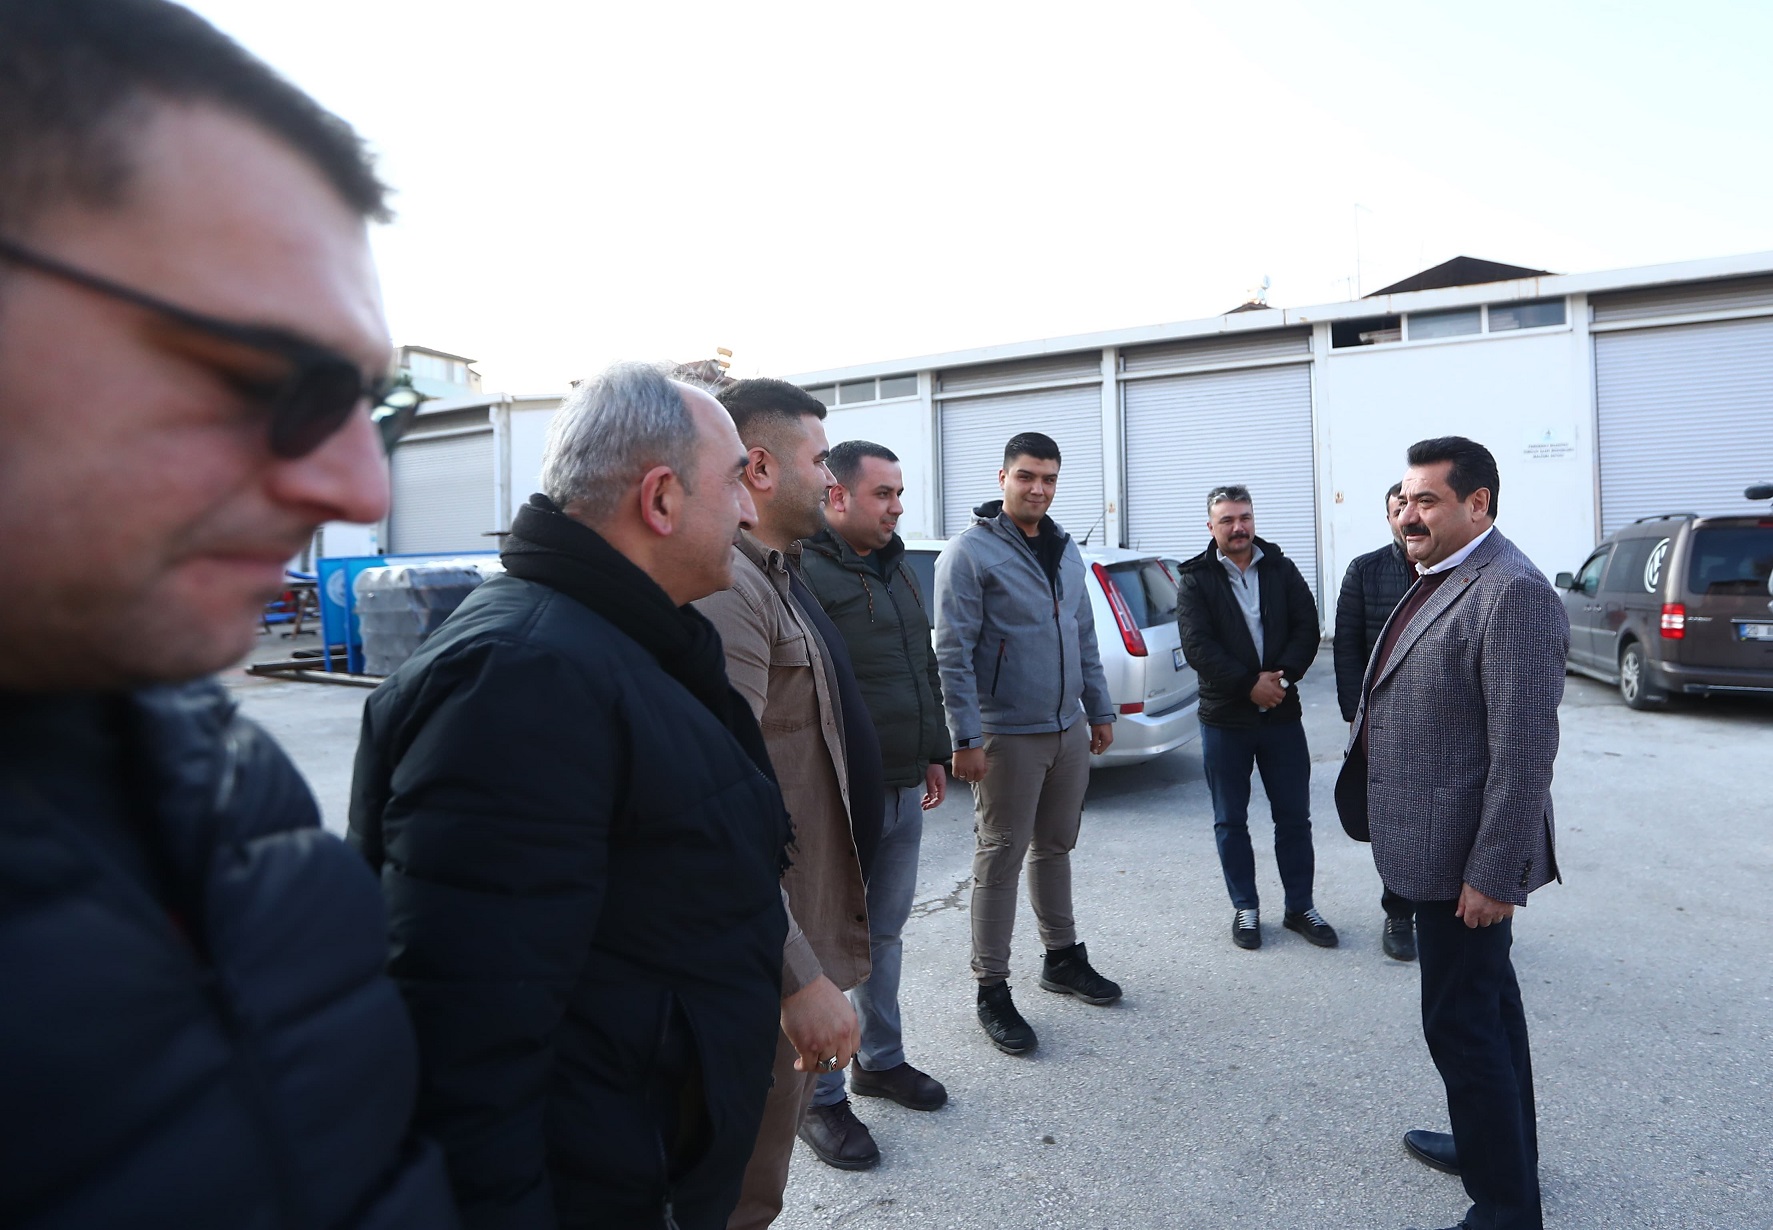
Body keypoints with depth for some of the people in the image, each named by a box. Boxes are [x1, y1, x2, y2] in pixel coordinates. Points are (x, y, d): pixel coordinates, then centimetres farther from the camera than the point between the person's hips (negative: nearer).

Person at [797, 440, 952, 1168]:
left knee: (885, 933, 20)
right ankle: (820, 1098, 21)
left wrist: (933, 753, 20)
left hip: (903, 791, 8)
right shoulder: (803, 571, -16)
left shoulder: (894, 568, 13)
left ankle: (880, 1060, 37)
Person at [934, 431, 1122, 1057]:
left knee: (1056, 847, 19)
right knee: (1000, 860, 2)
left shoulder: (1066, 550, 12)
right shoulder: (971, 552, -12)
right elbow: (953, 653, -16)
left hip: (1069, 730, 7)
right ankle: (991, 990, 14)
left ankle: (1062, 957, 36)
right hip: (1008, 736, -7)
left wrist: (1100, 710, 15)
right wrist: (966, 737, -19)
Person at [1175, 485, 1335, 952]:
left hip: (1282, 713, 2)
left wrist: (1280, 675, -16)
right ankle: (1245, 908, 24)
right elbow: (1198, 648, -13)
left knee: (1294, 816, 10)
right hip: (1225, 719, -2)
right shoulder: (1195, 580, -4)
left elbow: (1307, 627, -2)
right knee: (1231, 821, 9)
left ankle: (1300, 906, 25)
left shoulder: (1281, 569, 5)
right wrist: (1250, 685, -18)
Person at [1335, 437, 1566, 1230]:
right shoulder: (1440, 582, 10)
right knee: (1487, 1005, 23)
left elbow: (1524, 750, -23)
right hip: (1438, 847, 10)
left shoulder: (1510, 593, -20)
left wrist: (1494, 873, -21)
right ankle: (1499, 1145, 42)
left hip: (1465, 860, -10)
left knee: (1462, 1022, 0)